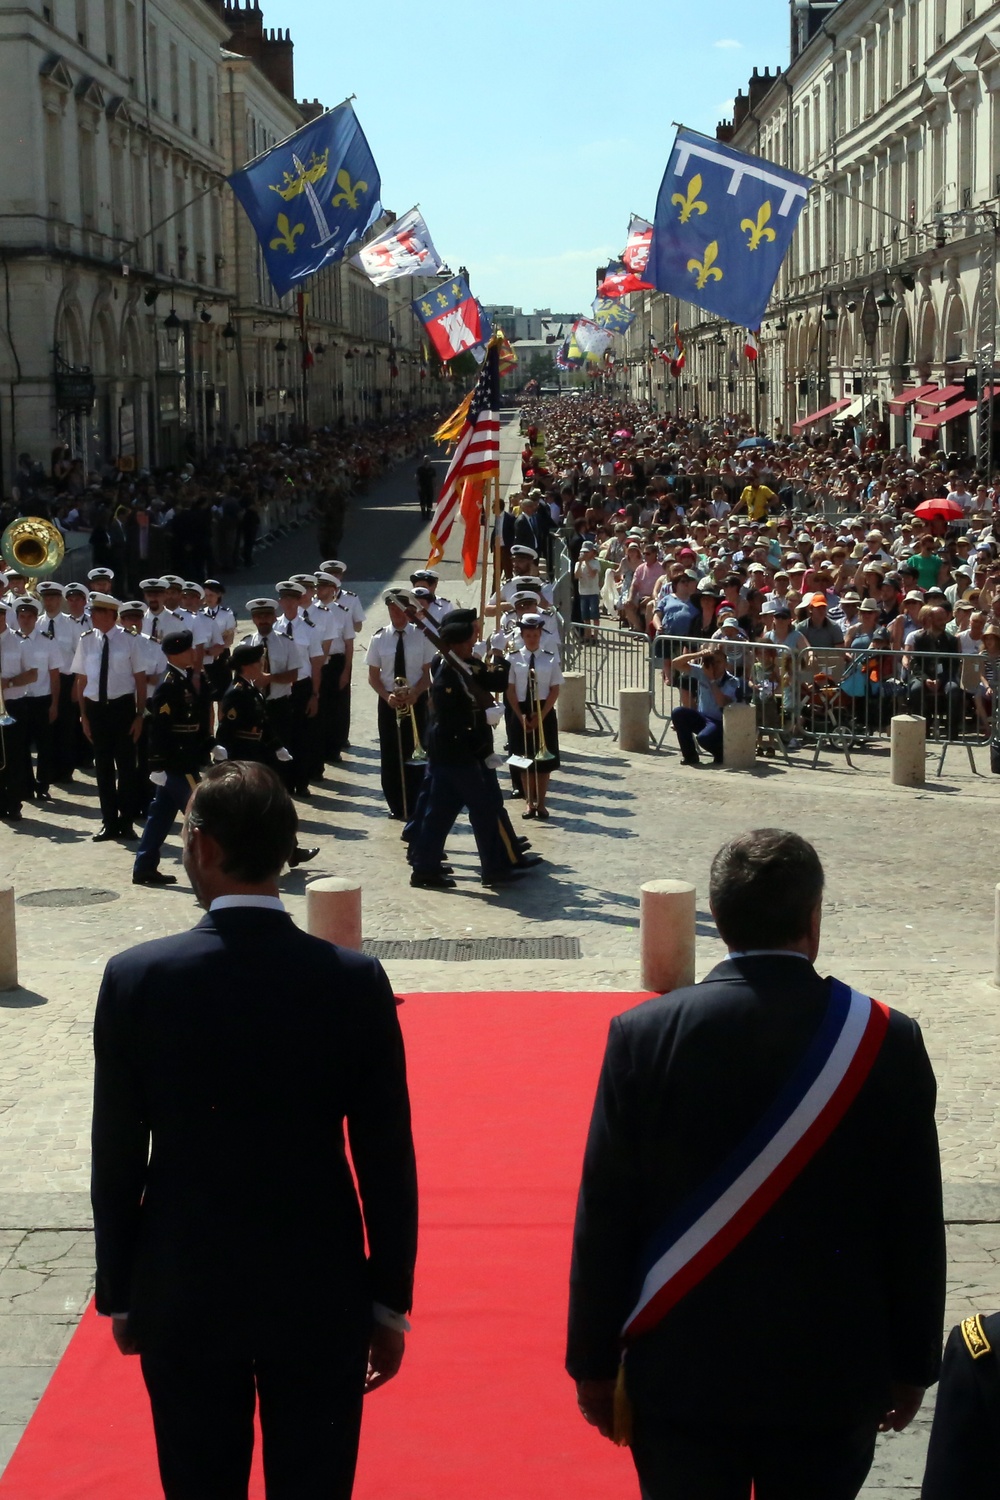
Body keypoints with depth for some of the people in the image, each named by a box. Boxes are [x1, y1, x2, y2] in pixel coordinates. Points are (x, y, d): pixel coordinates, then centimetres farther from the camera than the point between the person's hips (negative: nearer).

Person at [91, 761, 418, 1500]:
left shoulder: (136, 978, -12)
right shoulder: (356, 982, -11)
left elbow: (116, 1160, -6)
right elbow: (387, 1160, -6)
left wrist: (120, 1293, 7)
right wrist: (390, 1300, 4)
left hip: (181, 1293, 0)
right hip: (320, 1293, 0)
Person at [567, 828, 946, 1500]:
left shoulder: (646, 1035, -11)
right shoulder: (889, 1042, -9)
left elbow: (604, 1218, -7)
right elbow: (917, 1230, -3)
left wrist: (594, 1362, 4)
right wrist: (911, 1366, 10)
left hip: (681, 1370, 0)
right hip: (833, 1376, 1)